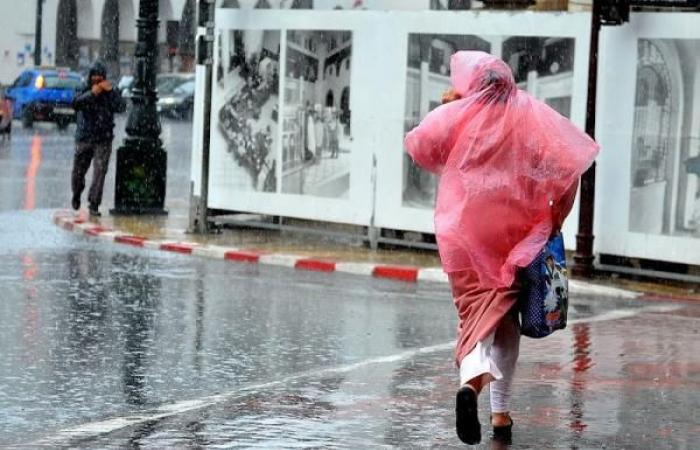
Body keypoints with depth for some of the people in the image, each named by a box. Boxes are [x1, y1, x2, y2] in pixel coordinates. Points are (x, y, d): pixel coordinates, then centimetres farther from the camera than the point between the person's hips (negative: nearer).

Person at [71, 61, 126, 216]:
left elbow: (121, 107, -15)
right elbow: (75, 103, -18)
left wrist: (110, 91, -20)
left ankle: (94, 205, -6)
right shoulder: (84, 92, 2)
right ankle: (76, 195, 39)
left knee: (99, 173, -11)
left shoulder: (110, 93, 2)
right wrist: (92, 94, -23)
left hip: (103, 141, -1)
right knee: (78, 172, 10)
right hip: (83, 139, 1)